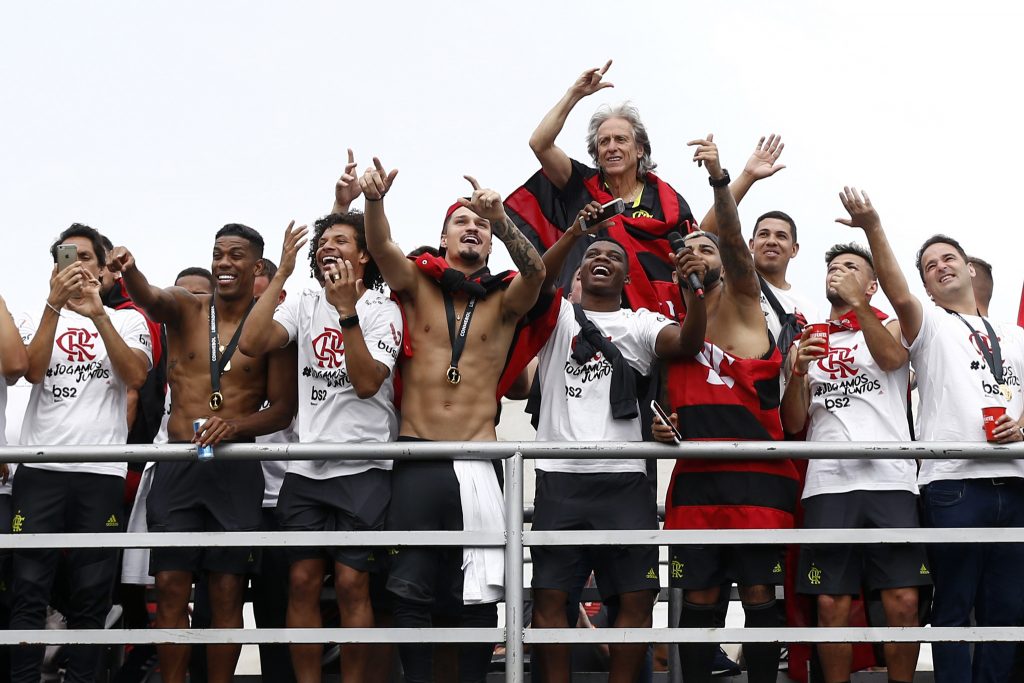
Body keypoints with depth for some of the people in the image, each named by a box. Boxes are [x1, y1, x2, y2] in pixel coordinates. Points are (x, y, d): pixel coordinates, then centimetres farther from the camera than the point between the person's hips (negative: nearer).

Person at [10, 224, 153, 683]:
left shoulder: (127, 320, 12)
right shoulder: (42, 317, 14)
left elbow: (135, 376, -7)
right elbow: (32, 371, -4)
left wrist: (97, 314, -16)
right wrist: (55, 304, -13)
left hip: (102, 473, 0)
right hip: (40, 469, 0)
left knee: (91, 596, 0)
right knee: (28, 591, -4)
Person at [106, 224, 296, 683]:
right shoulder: (185, 309, 6)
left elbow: (283, 409, 2)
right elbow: (151, 299, -18)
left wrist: (236, 425, -17)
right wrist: (129, 272, -41)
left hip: (236, 468, -1)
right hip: (176, 466, 1)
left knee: (226, 593, 1)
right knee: (170, 589, -2)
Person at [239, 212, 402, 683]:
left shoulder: (382, 311, 0)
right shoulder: (305, 305, 10)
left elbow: (367, 382, -15)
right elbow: (251, 344, -8)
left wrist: (347, 311, -19)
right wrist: (281, 274, -9)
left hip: (362, 469, -3)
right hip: (305, 467, 3)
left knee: (351, 583, -5)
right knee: (303, 582, 1)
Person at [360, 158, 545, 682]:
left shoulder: (503, 301, 8)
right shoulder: (417, 285, 9)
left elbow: (535, 270, -13)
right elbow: (380, 249, -10)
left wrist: (501, 219, -31)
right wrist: (374, 201, -32)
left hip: (477, 463, 0)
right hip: (415, 459, 0)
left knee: (479, 591, 0)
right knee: (411, 589, 1)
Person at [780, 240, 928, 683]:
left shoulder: (890, 327, 16)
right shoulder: (807, 342, 20)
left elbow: (892, 358, -9)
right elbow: (793, 424, 12)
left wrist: (858, 304, -15)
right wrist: (798, 373, -5)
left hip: (890, 480, -2)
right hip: (827, 485, 2)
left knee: (902, 601, -7)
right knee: (832, 605, -3)